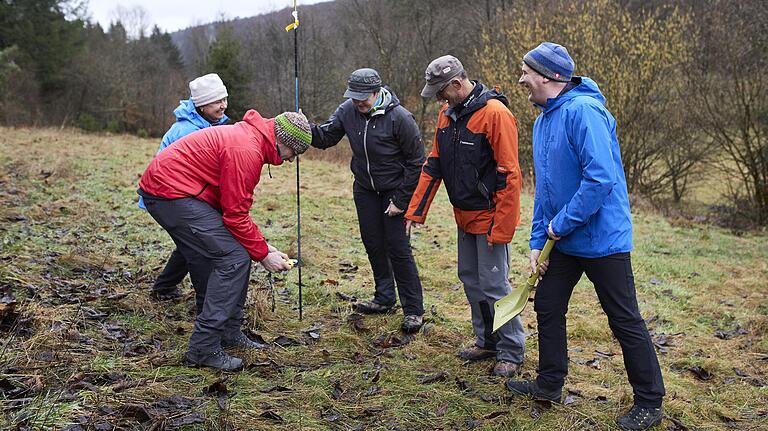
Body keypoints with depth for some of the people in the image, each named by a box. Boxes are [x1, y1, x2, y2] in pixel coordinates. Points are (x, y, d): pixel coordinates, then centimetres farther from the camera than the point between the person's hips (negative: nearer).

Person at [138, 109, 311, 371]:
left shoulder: (250, 139, 14)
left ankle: (228, 333, 21)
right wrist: (262, 253, -8)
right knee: (234, 259, -13)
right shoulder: (247, 150, -19)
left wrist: (262, 245, 11)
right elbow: (235, 214, -18)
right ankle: (204, 349, -10)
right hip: (172, 194, -11)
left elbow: (237, 206, 17)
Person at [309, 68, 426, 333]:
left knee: (397, 247, -7)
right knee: (373, 243, 12)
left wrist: (400, 201, -15)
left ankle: (413, 309, 4)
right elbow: (326, 137, -1)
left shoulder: (399, 117, -21)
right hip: (364, 189, 6)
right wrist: (308, 128, -24)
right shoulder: (347, 110, -7)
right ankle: (385, 298, 29)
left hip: (394, 189, -6)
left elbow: (416, 161, -16)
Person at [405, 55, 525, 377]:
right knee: (470, 281, 16)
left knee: (494, 286, -2)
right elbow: (433, 166, 10)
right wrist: (415, 212, 5)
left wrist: (501, 228, -21)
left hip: (489, 217, -8)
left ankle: (512, 351, 15)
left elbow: (509, 174, -21)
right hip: (464, 217, 8)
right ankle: (486, 342, 31)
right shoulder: (447, 114, 6)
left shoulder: (495, 113, -19)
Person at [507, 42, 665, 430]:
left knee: (625, 321, 3)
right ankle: (550, 384, 33)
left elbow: (600, 178, -29)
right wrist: (538, 239, 11)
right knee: (547, 306, 16)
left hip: (602, 237, -9)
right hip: (564, 239, 9)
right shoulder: (542, 121, 10)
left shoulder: (582, 111, -21)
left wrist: (561, 224, -19)